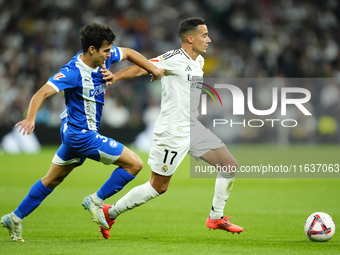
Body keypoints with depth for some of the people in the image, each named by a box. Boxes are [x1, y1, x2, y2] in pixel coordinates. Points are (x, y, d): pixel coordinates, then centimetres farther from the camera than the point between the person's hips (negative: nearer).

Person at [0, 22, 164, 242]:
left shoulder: (103, 58, -3)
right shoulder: (73, 72, -26)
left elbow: (129, 53, 17)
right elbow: (43, 93, -35)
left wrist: (153, 69, 11)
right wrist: (31, 118, -50)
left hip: (75, 133, 9)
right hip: (82, 135, -9)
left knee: (52, 179, 20)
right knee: (134, 164, -9)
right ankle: (96, 201, 2)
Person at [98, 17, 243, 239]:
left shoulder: (199, 61, 11)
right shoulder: (174, 59, -15)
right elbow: (143, 67, -23)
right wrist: (114, 77, -35)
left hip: (195, 128, 8)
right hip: (173, 131, -8)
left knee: (230, 166, 2)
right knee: (158, 187, -2)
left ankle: (216, 218, 15)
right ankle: (110, 213, 13)